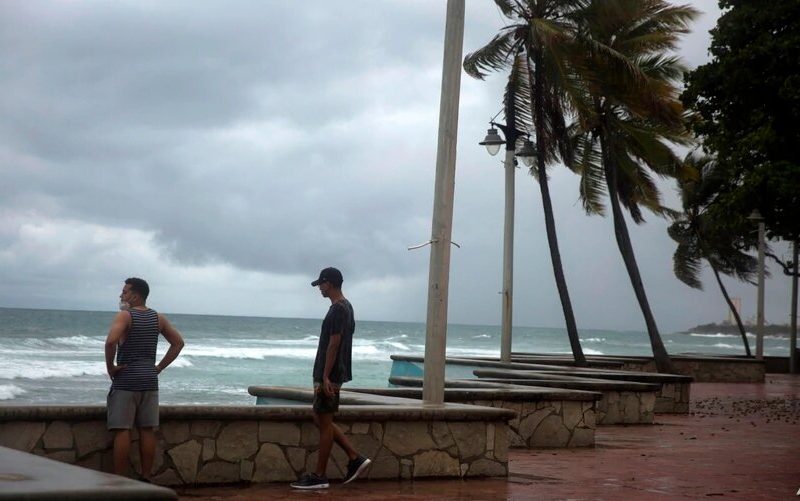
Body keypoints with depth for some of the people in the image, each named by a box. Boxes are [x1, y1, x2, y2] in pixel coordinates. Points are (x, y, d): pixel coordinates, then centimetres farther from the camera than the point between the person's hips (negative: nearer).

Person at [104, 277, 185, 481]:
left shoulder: (124, 316, -9)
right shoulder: (158, 318, 10)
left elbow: (111, 341, -25)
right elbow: (178, 342, 13)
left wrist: (110, 367, -12)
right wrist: (159, 367, 12)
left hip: (125, 380, -5)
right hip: (149, 380, 5)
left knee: (122, 431, -3)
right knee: (147, 431, 7)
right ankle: (145, 480, 10)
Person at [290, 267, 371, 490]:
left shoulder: (338, 309, -16)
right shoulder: (345, 306, 16)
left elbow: (334, 345, -21)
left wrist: (325, 377, -22)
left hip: (329, 375, -10)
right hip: (332, 374, 10)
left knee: (324, 422, -4)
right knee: (322, 420, 14)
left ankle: (319, 476, 1)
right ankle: (355, 459, 14)